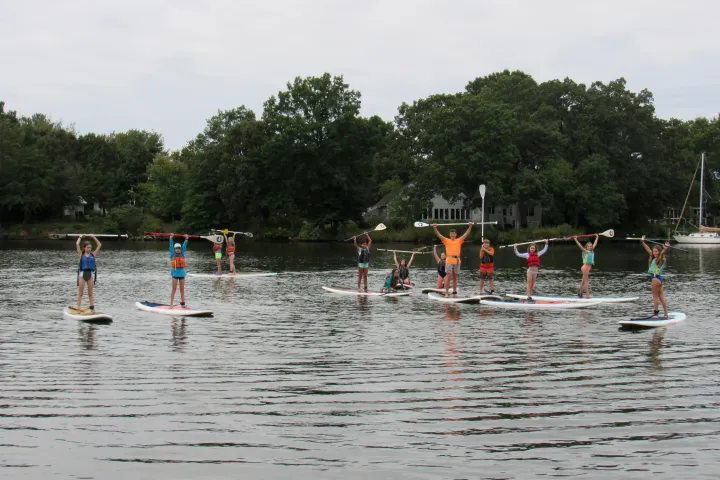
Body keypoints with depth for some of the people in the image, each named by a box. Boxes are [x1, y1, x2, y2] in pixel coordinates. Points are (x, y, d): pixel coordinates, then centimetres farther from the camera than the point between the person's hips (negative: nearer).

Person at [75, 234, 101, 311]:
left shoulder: (93, 254, 8)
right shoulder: (81, 254, 2)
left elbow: (99, 245, 8)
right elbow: (77, 244, -5)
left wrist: (93, 237, 7)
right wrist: (81, 237, 6)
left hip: (91, 273, 2)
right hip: (82, 273, -2)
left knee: (90, 293, 9)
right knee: (80, 293, 2)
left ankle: (92, 307, 10)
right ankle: (78, 307, 2)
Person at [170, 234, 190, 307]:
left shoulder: (182, 254, 11)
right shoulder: (172, 255, 2)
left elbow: (184, 246, 9)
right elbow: (171, 246, -2)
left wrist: (186, 239, 3)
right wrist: (171, 238, -7)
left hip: (182, 273, 3)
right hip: (175, 274, -3)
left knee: (182, 289, 8)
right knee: (174, 289, -3)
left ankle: (182, 303, 13)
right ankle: (171, 304, -2)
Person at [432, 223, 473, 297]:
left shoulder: (459, 240, 12)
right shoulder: (446, 240, 6)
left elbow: (466, 234, 9)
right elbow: (439, 235, -2)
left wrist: (470, 226, -1)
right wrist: (435, 228, -16)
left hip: (457, 260, 3)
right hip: (449, 260, -3)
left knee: (455, 277, 10)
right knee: (449, 277, -5)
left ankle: (454, 291, 17)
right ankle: (446, 293, -5)